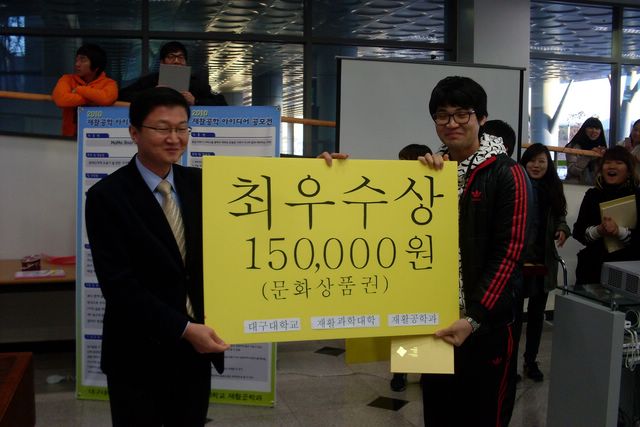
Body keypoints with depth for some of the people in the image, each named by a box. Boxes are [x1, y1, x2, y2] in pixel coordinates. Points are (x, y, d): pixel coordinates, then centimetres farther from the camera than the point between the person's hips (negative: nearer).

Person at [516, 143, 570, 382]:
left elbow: (560, 217, 12)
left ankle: (531, 361, 26)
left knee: (537, 313, 14)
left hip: (544, 261, 5)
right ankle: (510, 361, 14)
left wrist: (563, 230, -10)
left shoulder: (553, 189, 8)